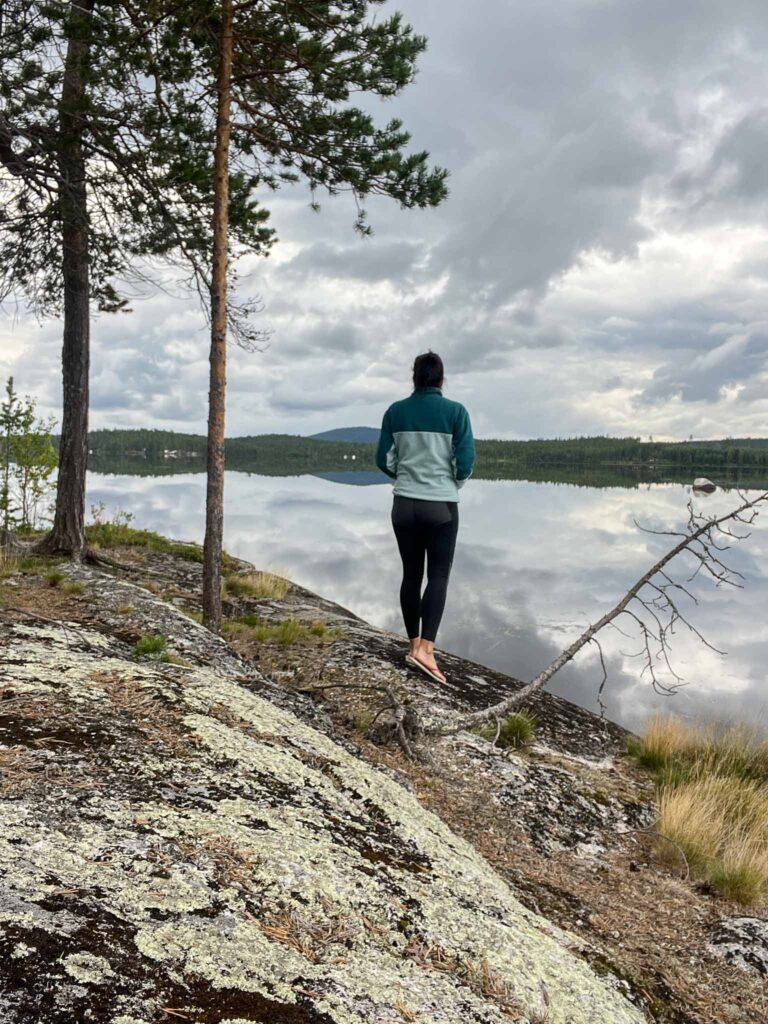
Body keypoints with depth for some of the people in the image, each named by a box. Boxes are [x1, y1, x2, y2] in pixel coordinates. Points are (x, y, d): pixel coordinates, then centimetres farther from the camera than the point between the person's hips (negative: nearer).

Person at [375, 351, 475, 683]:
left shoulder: (395, 411, 1)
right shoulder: (455, 411, -7)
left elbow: (384, 460, 2)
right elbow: (465, 462, -11)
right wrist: (454, 484, 10)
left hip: (404, 504, 3)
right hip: (441, 505, -3)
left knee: (411, 574, 13)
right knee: (438, 576, 3)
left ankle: (414, 644, 20)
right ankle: (425, 648, -9)